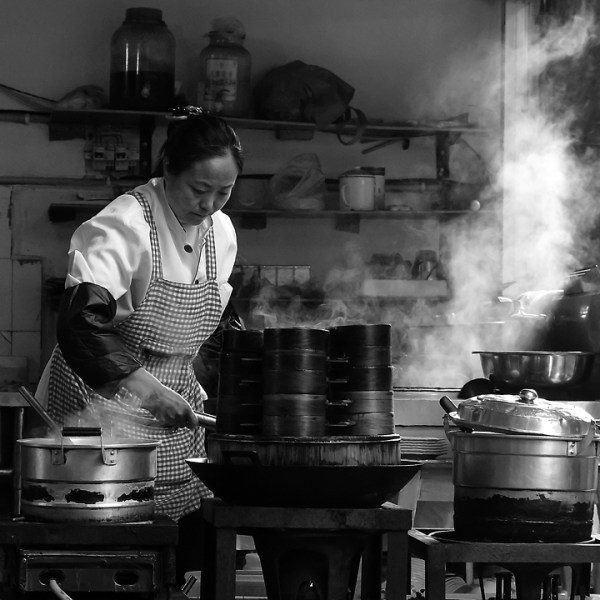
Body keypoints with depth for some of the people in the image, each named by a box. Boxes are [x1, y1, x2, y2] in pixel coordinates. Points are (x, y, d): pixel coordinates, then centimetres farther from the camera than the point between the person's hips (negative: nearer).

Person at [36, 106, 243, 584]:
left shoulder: (221, 232, 5)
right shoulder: (125, 226, -19)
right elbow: (79, 324, -30)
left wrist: (195, 391, 6)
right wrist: (145, 387, -32)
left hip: (172, 418, 7)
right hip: (105, 407, -7)